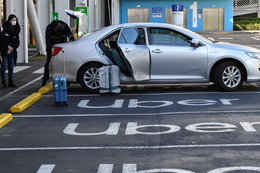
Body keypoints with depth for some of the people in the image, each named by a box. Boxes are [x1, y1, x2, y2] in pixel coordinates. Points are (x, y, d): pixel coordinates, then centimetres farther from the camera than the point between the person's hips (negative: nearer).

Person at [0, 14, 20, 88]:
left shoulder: (16, 29, 7)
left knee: (11, 66, 7)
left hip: (11, 50, 6)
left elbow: (17, 41, 6)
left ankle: (11, 82, 13)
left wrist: (12, 48, -5)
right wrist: (8, 46, -15)